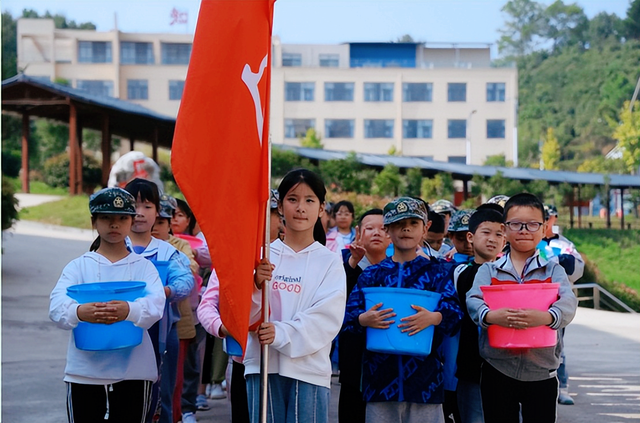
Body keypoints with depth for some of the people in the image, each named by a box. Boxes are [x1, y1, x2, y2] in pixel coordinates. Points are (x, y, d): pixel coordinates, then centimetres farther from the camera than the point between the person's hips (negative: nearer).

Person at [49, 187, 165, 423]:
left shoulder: (143, 266, 5)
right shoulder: (78, 266, 6)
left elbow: (156, 303, -14)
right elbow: (57, 304, -11)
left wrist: (129, 311, -38)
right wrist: (80, 312, -36)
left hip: (133, 370, 0)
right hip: (85, 372, 0)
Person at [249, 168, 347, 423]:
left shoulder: (330, 262, 2)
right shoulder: (263, 256, 6)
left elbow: (327, 318, -9)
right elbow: (244, 314, 2)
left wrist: (282, 334, -21)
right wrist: (256, 285, -17)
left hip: (308, 367, -1)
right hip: (262, 364, 2)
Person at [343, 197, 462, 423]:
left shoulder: (437, 271, 6)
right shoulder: (372, 274, 10)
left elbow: (454, 312, -6)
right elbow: (348, 315, 2)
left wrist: (433, 318, -27)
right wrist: (364, 319, -19)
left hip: (424, 375, -1)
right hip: (380, 375, 2)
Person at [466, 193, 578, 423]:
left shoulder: (554, 271, 4)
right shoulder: (489, 271, 6)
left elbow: (568, 303, -13)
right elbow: (473, 301, -10)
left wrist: (546, 316, -35)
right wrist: (490, 315, -33)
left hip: (541, 371, 0)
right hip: (497, 369, 0)